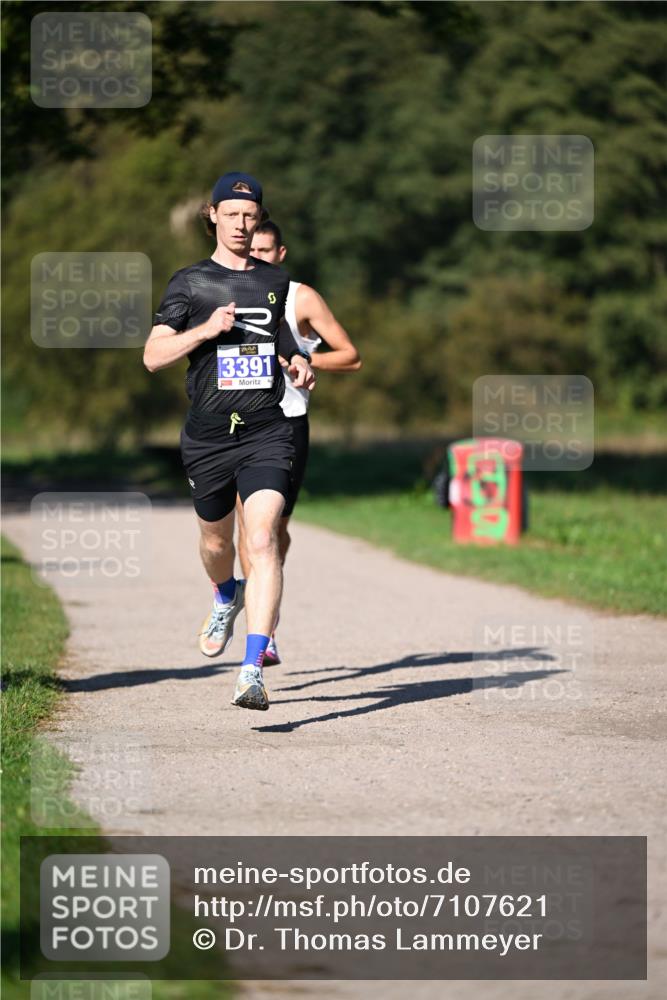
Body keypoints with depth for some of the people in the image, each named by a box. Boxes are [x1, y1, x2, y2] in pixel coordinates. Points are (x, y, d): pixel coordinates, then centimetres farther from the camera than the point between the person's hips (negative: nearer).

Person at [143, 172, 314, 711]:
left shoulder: (275, 279, 12)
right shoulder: (191, 282, 3)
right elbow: (153, 355, -3)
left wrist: (297, 359, 10)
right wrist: (206, 329, -15)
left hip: (267, 431, 0)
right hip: (208, 434, 0)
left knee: (263, 539, -18)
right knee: (216, 538, 17)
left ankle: (253, 672, -25)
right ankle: (227, 599, 55)